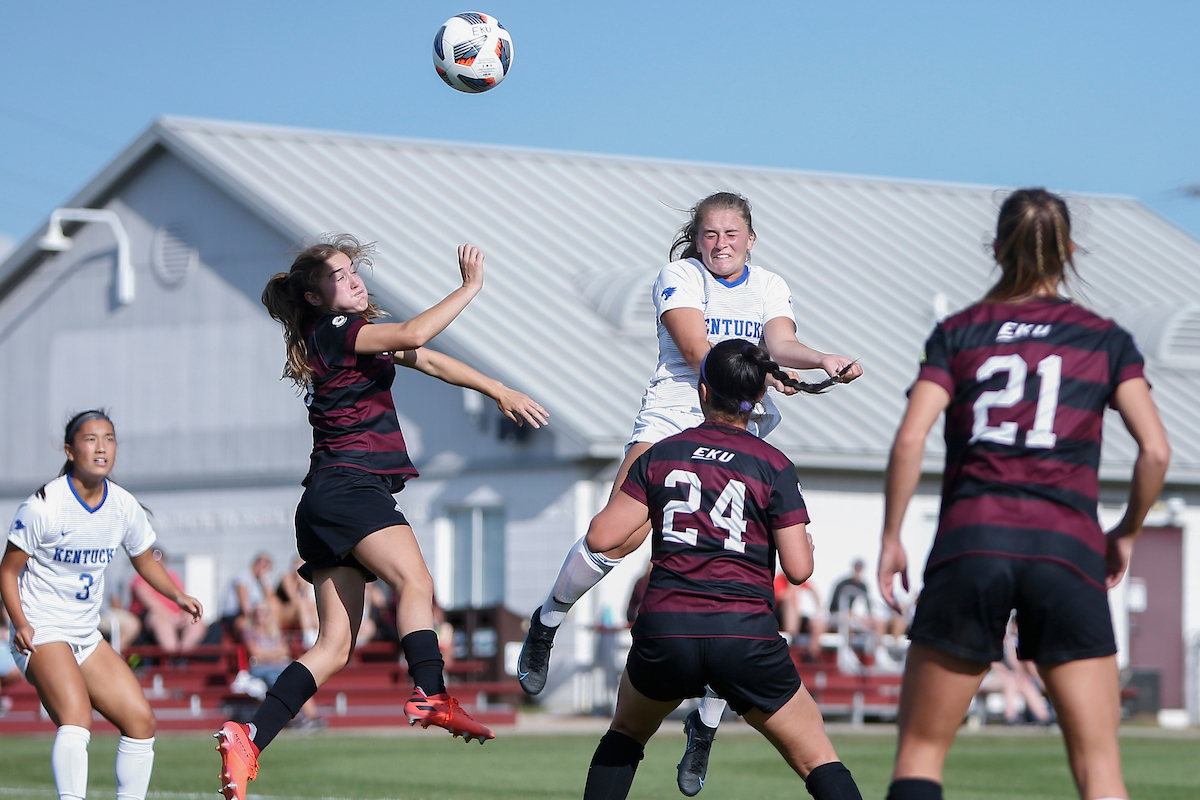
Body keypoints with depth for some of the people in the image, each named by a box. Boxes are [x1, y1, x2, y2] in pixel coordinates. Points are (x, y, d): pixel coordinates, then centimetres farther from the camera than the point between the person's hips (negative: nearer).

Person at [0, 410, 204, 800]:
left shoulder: (124, 507, 2)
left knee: (141, 721, 1)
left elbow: (145, 561, 18)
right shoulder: (42, 507, -15)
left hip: (86, 636, 7)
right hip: (42, 633, -7)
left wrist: (177, 595, 1)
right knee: (76, 719, -29)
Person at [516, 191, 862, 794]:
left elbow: (780, 343, -6)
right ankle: (546, 624, 9)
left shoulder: (771, 288, 13)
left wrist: (821, 361, -27)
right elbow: (697, 350, -13)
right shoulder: (679, 277, 1)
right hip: (671, 420, -3)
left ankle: (707, 724, 3)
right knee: (612, 540, -22)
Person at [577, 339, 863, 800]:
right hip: (746, 635, -2)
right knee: (817, 760, 7)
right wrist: (800, 536, 19)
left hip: (664, 629, 2)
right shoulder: (773, 466, 1)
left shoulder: (660, 455, 8)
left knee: (626, 732, 30)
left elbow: (601, 537, 5)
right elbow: (799, 569, -3)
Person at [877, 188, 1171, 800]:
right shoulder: (1105, 340, 11)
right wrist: (1126, 533, 15)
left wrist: (891, 537, 7)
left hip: (970, 543, 0)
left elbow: (909, 440, -3)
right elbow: (1156, 451, 0)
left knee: (921, 748, 10)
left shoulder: (958, 332, 10)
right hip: (1067, 548, 0)